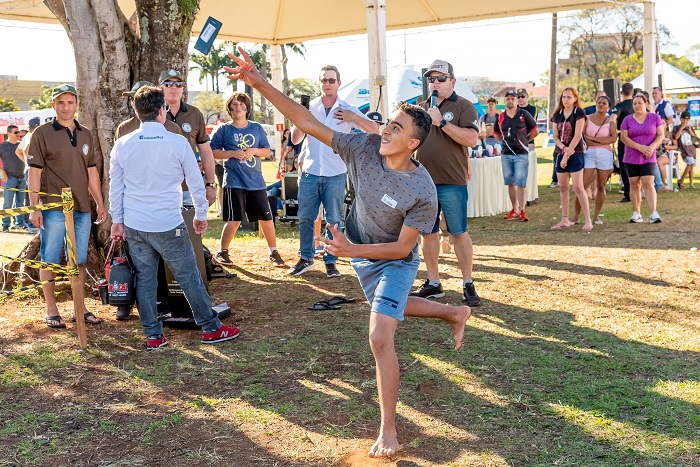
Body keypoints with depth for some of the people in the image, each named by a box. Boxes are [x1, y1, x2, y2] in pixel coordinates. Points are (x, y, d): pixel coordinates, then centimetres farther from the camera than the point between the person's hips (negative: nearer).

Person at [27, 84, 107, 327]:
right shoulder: (42, 133, -2)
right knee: (50, 260, 2)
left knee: (79, 261, 10)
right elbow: (34, 172, -5)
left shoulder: (85, 135, 13)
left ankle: (80, 308, 19)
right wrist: (34, 208, -11)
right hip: (53, 209, -5)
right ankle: (51, 310, 11)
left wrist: (100, 204, 14)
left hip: (82, 209, 5)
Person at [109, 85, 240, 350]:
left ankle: (153, 336, 17)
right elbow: (196, 182, -1)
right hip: (168, 225, -4)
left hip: (133, 226, 4)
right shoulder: (178, 143, -8)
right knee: (189, 277, 5)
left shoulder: (122, 145, 2)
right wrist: (201, 215, 12)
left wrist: (117, 220, 16)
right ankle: (211, 328, 15)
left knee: (144, 280, 10)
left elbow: (115, 187, 7)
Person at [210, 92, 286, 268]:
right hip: (234, 181, -3)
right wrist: (232, 153, -12)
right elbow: (213, 152, 0)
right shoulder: (224, 129, 3)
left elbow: (267, 151, 11)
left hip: (256, 181, 3)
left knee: (266, 217, 5)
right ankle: (222, 252, 12)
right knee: (234, 220, -5)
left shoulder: (257, 128, 10)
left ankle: (274, 252, 18)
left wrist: (254, 150, -8)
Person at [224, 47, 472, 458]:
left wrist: (353, 250, -35)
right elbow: (308, 123, -22)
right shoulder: (364, 148, -21)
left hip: (395, 262, -6)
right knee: (392, 308, 30)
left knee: (380, 337, -17)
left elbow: (403, 247, -24)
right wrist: (261, 84, -29)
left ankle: (388, 431, -4)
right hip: (362, 256, 6)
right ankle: (456, 314, 56)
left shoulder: (423, 192, -32)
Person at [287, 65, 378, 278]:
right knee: (305, 218, 5)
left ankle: (330, 261, 12)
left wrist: (354, 118, -14)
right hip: (310, 172, 2)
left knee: (333, 220, 3)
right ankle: (305, 258, 17)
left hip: (335, 174, -2)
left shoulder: (348, 110, 2)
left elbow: (373, 129, -2)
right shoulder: (309, 108, 7)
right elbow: (295, 140, 6)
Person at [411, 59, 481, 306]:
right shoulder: (422, 107, 15)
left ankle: (468, 285, 10)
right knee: (428, 233, 9)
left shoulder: (463, 106, -2)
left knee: (459, 233, 0)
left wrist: (441, 122, -20)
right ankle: (433, 284, 20)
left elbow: (471, 139, -16)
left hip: (452, 182, -5)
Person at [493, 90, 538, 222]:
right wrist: (507, 141, 8)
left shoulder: (524, 114, -2)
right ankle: (514, 209, 16)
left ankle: (521, 211, -5)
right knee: (510, 183, 8)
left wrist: (525, 141, 3)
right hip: (506, 155, 4)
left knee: (520, 184, -8)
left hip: (521, 154, -4)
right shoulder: (500, 117, 8)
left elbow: (535, 131, 4)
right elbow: (497, 135, 20)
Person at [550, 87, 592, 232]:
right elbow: (555, 136, 6)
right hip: (560, 153, 6)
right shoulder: (557, 114, 10)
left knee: (578, 187, -11)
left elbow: (577, 135, -12)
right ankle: (565, 220, 14)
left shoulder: (578, 112, -5)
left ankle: (588, 220, -8)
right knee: (563, 187, 7)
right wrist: (564, 148, -13)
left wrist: (567, 153, -13)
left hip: (575, 154, -6)